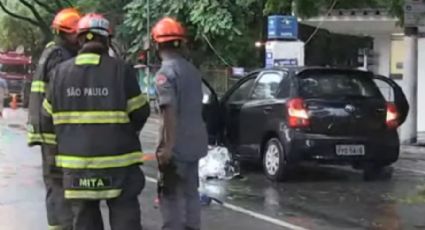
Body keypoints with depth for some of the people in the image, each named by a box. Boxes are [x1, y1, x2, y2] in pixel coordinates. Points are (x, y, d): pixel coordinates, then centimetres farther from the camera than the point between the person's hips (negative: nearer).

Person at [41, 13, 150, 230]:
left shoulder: (61, 72, 0)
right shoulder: (121, 70, -8)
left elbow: (48, 120, 5)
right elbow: (140, 114, -3)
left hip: (76, 164, 3)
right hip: (117, 163, -3)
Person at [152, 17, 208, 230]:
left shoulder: (165, 72, -14)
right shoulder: (192, 69, 12)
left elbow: (170, 111, -23)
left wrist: (168, 146, -23)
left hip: (177, 145, -8)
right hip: (194, 141, 8)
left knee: (171, 196, -2)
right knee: (190, 193, 17)